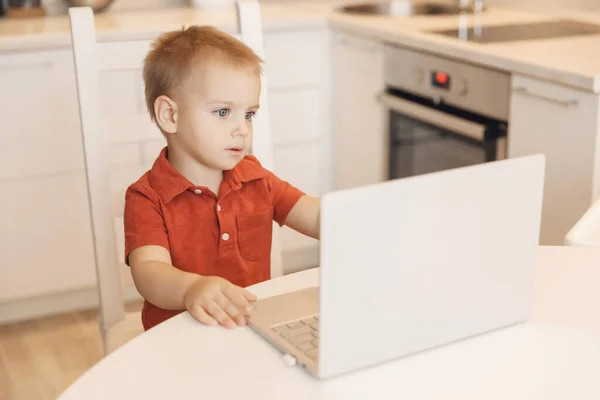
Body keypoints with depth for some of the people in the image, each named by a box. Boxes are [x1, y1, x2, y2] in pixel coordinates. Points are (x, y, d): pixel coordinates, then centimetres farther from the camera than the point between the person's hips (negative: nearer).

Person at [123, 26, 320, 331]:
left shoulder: (256, 179, 9)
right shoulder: (147, 198, -8)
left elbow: (322, 219, 7)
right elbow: (148, 271, -22)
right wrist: (192, 288, -43)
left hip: (257, 331, 5)